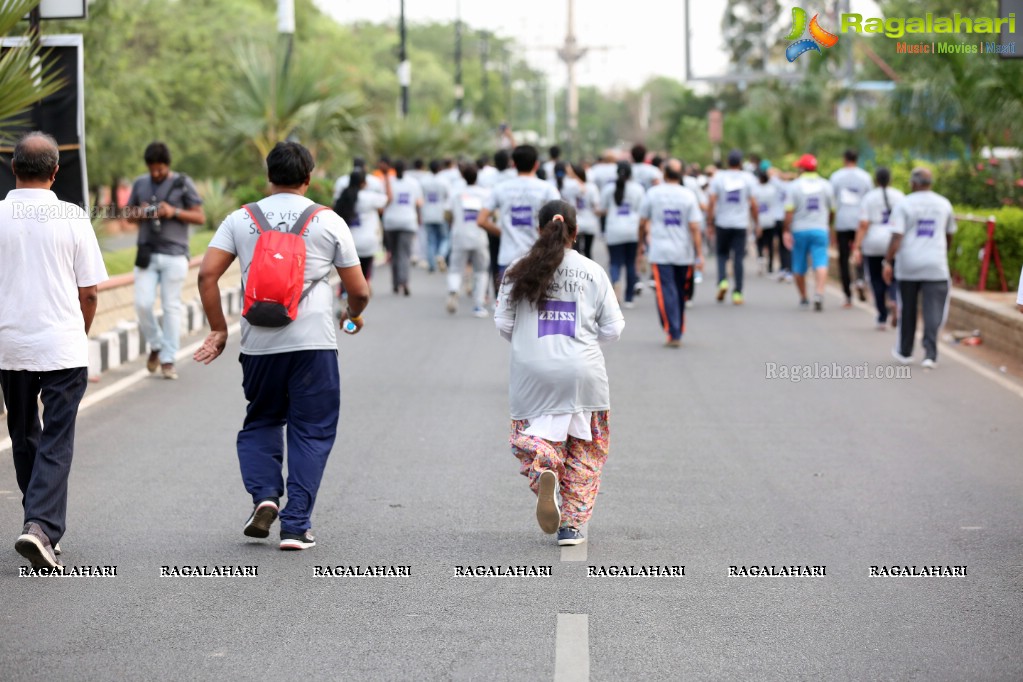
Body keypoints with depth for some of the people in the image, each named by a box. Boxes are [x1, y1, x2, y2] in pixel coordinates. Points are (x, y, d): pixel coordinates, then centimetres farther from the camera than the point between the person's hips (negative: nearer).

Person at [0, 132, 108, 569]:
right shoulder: (73, 218, -4)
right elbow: (89, 291, 0)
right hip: (63, 346, -2)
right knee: (56, 442, 0)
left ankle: (41, 521, 26)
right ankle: (42, 526, -15)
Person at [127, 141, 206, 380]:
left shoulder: (183, 183, 2)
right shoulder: (140, 184, 11)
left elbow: (200, 217, 2)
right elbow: (129, 216, 20)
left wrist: (174, 212, -13)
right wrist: (139, 214, -4)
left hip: (174, 255, -3)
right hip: (147, 253, 3)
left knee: (171, 307, -2)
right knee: (143, 304, -5)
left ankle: (168, 360, 3)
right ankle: (155, 346, 19)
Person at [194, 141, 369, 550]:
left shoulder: (240, 220, 6)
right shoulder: (328, 221, 3)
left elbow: (207, 275, -2)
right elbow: (359, 290, 5)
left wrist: (218, 331, 7)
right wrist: (353, 315, 27)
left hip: (258, 343, 2)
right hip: (313, 342, -2)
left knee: (260, 423, 21)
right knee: (311, 431, 6)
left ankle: (264, 495, 1)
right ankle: (296, 525, 2)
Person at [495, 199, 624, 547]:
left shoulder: (519, 270, 0)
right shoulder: (593, 272, 1)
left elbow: (503, 323, 1)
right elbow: (613, 328, 2)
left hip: (532, 372, 0)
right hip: (582, 372, 0)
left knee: (531, 434, 15)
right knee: (584, 448, 13)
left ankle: (544, 470, -19)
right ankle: (572, 524, 11)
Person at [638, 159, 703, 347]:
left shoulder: (653, 193, -3)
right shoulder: (689, 196, -3)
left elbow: (642, 223, 3)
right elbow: (694, 227, -7)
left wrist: (641, 242, 20)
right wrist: (699, 255, -4)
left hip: (660, 252, -2)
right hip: (684, 253, 2)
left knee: (666, 291, -4)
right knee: (680, 292, 15)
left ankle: (673, 333, -15)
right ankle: (679, 331, 24)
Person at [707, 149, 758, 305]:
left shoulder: (718, 177, 0)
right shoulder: (746, 178, 1)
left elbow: (712, 202, -4)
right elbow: (753, 204, 1)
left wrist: (709, 224, 1)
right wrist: (756, 223, 12)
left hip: (722, 223, 0)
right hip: (741, 224, 0)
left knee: (722, 254, 15)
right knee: (738, 257, 2)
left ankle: (722, 280, -9)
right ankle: (737, 293, -1)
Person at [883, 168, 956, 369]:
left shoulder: (904, 204, -4)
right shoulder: (944, 204, 7)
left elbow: (897, 237, -13)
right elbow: (949, 235, 19)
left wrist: (888, 262, -9)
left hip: (908, 265, -1)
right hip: (936, 265, 1)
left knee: (907, 309, 13)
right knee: (933, 311, -1)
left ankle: (904, 352, 24)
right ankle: (930, 354, -12)